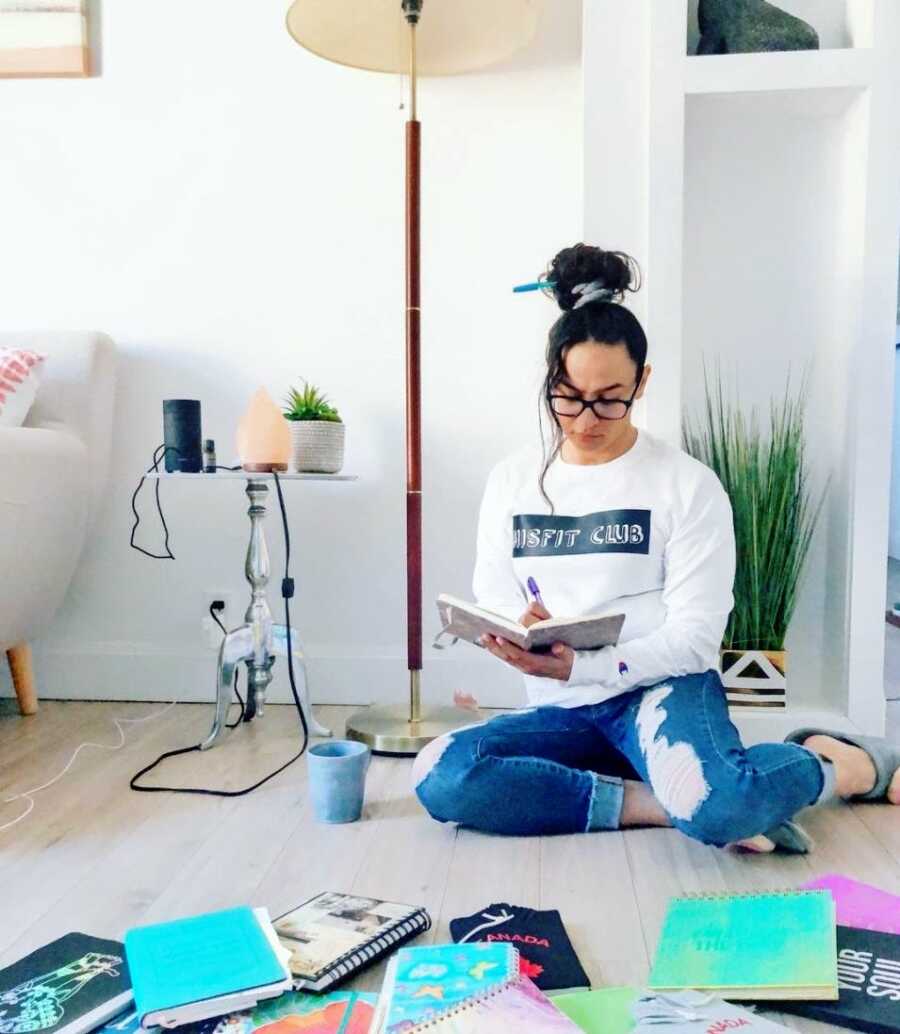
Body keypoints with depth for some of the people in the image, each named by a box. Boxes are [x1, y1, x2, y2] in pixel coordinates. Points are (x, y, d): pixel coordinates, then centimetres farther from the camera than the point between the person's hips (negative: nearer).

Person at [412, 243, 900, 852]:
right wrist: (519, 631, -19)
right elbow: (491, 599, 6)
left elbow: (695, 635, -9)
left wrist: (579, 667, -23)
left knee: (716, 807, -36)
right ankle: (664, 804, -20)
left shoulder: (688, 485, -4)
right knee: (439, 774, -24)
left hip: (661, 688, -3)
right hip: (564, 710, 4)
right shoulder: (512, 481, 7)